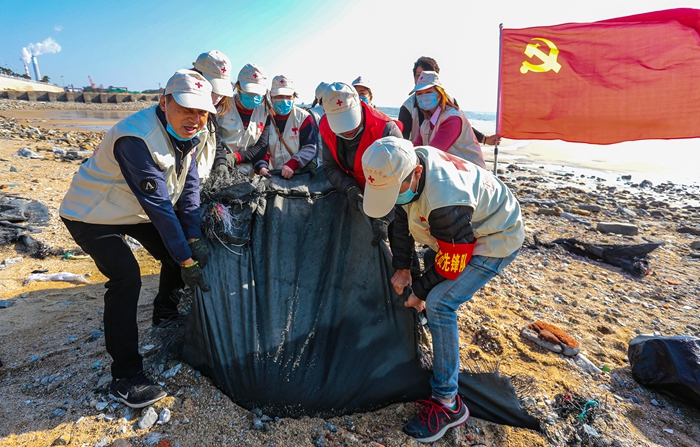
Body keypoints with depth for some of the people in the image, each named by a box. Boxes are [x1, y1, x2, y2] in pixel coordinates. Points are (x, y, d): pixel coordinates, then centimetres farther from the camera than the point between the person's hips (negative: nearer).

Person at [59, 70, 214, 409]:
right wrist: (186, 259, -29)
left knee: (179, 252, 6)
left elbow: (189, 185, -8)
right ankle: (125, 379, -10)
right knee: (126, 279, -22)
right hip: (93, 215, -8)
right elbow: (159, 206, -34)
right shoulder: (137, 139, -35)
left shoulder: (187, 131, -8)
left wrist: (194, 240, -14)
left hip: (135, 210, 8)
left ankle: (165, 313, 33)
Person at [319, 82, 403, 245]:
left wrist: (384, 218, -43)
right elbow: (331, 167, -9)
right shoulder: (326, 128, -13)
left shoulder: (386, 129, -30)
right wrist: (350, 188, -29)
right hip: (359, 196, 5)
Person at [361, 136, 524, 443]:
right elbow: (402, 216, -1)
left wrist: (420, 291, -11)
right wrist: (402, 268, -3)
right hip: (466, 228, 9)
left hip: (496, 240, -9)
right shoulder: (409, 162, -16)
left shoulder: (444, 204, -41)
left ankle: (448, 404, -6)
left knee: (439, 304, -20)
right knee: (432, 288, 16)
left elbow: (453, 264, -26)